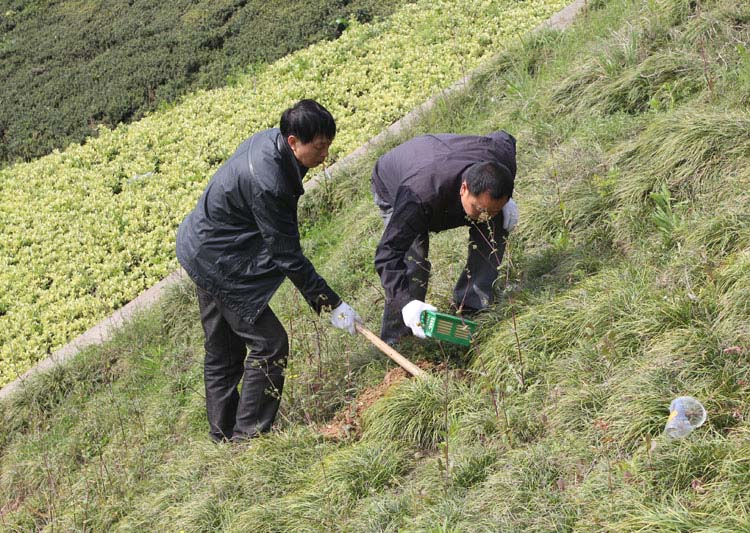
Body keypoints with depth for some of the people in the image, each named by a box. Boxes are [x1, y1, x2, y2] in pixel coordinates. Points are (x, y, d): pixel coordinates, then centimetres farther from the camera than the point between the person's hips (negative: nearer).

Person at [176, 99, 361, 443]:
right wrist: (332, 304, -21)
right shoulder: (266, 183, -33)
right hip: (216, 262, -10)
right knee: (269, 343, -5)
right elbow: (287, 256, -26)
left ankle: (223, 435, 30)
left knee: (223, 350, 18)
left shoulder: (270, 140, -5)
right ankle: (248, 435, 5)